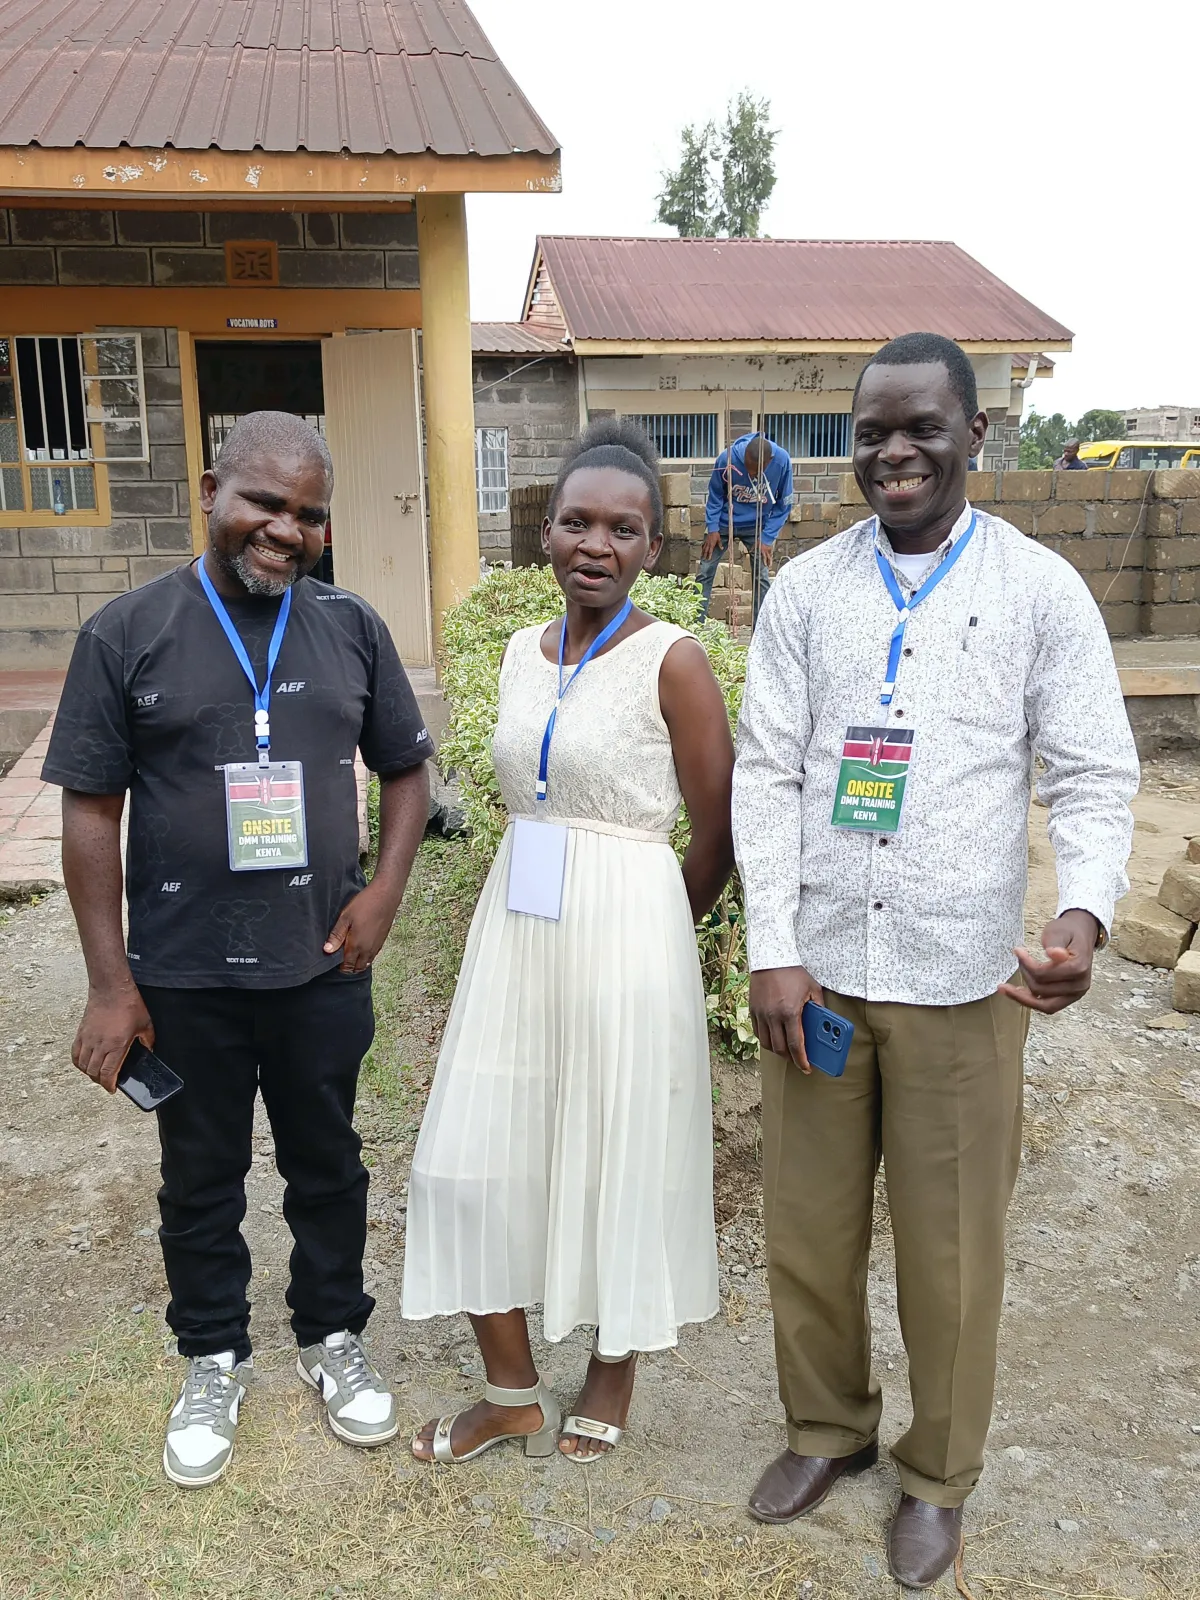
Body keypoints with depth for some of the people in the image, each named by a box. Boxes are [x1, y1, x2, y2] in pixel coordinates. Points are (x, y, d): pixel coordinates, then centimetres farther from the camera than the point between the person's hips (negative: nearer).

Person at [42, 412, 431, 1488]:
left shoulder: (352, 628, 0)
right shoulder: (127, 634, -7)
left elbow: (406, 769, 8)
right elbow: (92, 812, -5)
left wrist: (385, 892, -5)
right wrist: (111, 982, -7)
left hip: (323, 966, 2)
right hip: (183, 978, -1)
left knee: (328, 1164, 17)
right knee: (201, 1178, 16)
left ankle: (332, 1338, 41)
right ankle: (215, 1362, 39)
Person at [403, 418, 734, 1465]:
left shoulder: (674, 662, -11)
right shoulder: (524, 651, 7)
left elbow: (716, 836, -6)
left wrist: (647, 934, 6)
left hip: (626, 935, -6)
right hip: (515, 927, 6)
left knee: (619, 1160, 10)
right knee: (474, 1159, 10)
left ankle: (611, 1381, 35)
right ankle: (514, 1391, 31)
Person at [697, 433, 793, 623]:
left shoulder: (782, 461, -23)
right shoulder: (727, 458, -25)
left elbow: (783, 504, -11)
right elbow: (715, 495, -7)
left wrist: (767, 538, -14)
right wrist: (712, 528, -13)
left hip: (757, 526, 0)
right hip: (723, 523, 0)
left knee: (761, 578, -6)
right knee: (704, 574, -3)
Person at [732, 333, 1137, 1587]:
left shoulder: (1041, 591, -1)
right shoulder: (804, 590, 3)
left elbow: (1095, 776, -2)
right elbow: (766, 774, 1)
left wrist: (1084, 911, -21)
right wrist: (772, 949, -6)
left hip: (961, 978, -2)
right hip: (813, 969, 2)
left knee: (950, 1245, 12)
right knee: (808, 1223, 14)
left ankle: (939, 1472, 36)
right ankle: (826, 1425, 40)